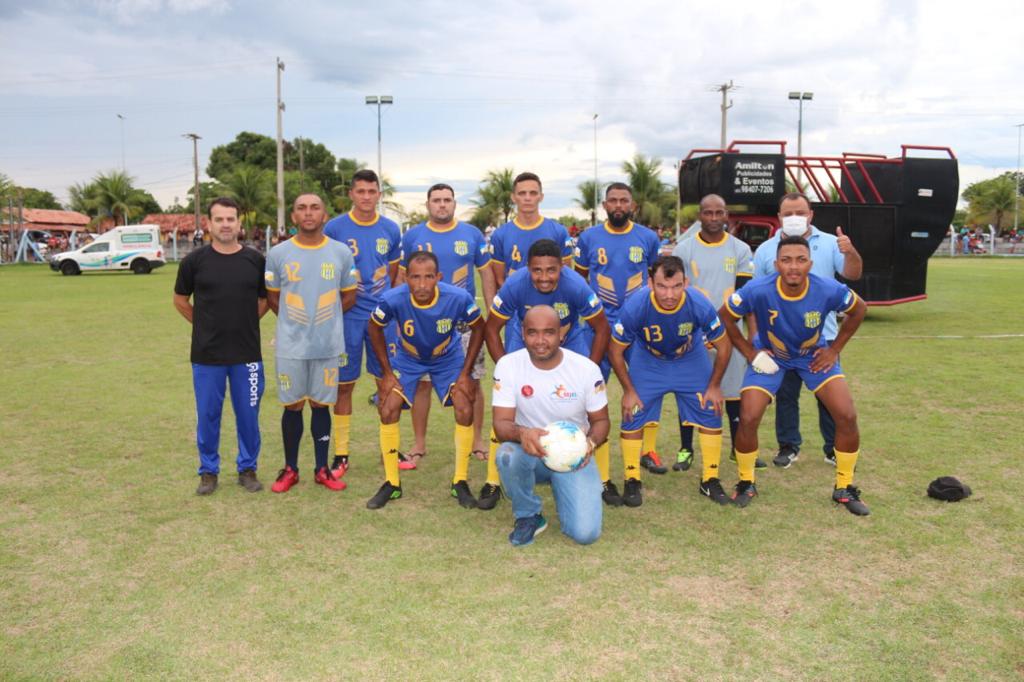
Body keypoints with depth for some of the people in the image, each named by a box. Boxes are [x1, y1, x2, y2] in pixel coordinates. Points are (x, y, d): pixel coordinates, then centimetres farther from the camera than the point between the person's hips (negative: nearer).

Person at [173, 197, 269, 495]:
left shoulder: (256, 260, 0)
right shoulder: (195, 260, -2)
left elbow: (265, 300, 13)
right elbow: (180, 300, 10)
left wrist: (244, 324, 7)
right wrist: (206, 325, 7)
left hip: (247, 354, 1)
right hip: (206, 355, 0)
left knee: (248, 414, 7)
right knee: (207, 415, 8)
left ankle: (248, 468, 23)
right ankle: (208, 471, 23)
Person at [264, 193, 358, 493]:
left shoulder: (342, 252, 0)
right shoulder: (278, 253, -1)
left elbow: (349, 296, 9)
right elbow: (272, 297, 10)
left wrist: (324, 319, 9)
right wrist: (295, 321, 10)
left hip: (328, 345, 0)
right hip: (290, 346, 0)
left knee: (321, 405, 9)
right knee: (292, 406, 7)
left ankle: (322, 469, 20)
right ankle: (290, 469, 21)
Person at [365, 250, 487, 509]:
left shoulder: (459, 298, -33)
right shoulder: (392, 299, -33)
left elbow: (478, 329, -13)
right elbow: (375, 329, -11)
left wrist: (466, 373, -13)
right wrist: (387, 373, -10)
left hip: (448, 358, 0)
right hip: (408, 358, 0)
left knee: (465, 411, -12)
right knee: (388, 410, -11)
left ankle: (460, 483, 6)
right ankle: (392, 483, 6)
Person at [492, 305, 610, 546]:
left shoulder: (587, 369, -13)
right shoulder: (508, 365, -14)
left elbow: (600, 420, -1)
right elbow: (501, 424, -16)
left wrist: (590, 442, -25)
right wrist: (521, 432, -41)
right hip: (530, 453, 0)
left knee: (586, 532, -19)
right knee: (508, 455, -37)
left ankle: (561, 492, 17)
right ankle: (528, 516, -5)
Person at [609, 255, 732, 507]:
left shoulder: (700, 305, -33)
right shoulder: (635, 307, -35)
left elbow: (724, 346, -15)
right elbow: (615, 350, -18)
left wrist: (714, 386, -7)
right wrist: (628, 390, -12)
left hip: (691, 361, 1)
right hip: (647, 361, -1)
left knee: (711, 415, -2)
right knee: (633, 417, -8)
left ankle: (710, 481, 16)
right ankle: (632, 481, 10)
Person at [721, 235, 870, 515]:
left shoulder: (829, 290, -27)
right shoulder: (758, 291, -31)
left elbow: (858, 310, -4)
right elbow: (725, 316, -13)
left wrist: (834, 349, -5)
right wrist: (750, 352, -13)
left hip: (814, 356, 1)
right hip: (769, 357, -1)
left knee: (847, 417, -9)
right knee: (748, 419, -14)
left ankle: (844, 488, 13)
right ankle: (746, 483, 13)